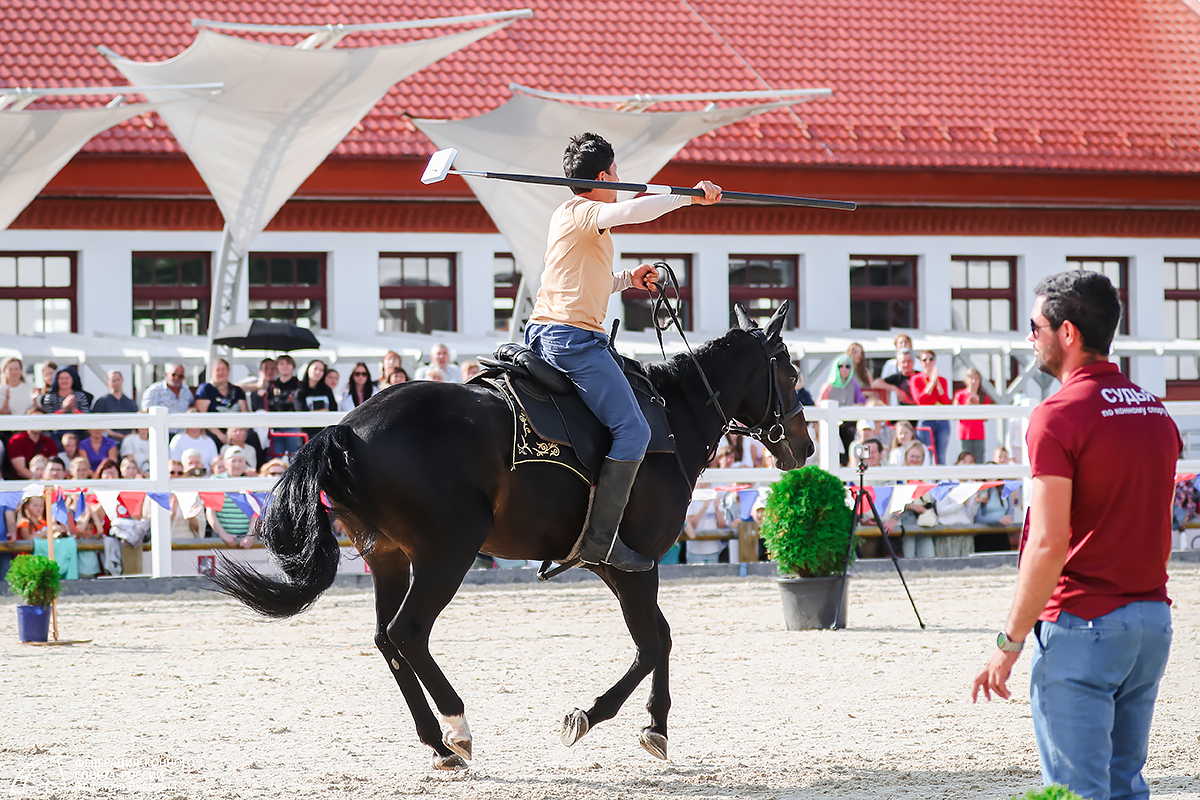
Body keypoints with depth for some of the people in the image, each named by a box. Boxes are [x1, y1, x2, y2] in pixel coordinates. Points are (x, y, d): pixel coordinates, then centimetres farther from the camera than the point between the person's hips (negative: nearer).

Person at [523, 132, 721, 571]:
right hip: (574, 337, -11)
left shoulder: (573, 217, 24)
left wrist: (628, 279, 20)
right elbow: (631, 211, -29)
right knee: (632, 429, -15)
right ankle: (600, 538, -20)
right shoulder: (581, 212, -8)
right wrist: (689, 196, -23)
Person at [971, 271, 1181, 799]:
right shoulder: (1154, 409, 12)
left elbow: (1049, 544, -18)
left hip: (1082, 626, -8)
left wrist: (1009, 642, -13)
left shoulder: (1059, 416, -13)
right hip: (1153, 619, 8)